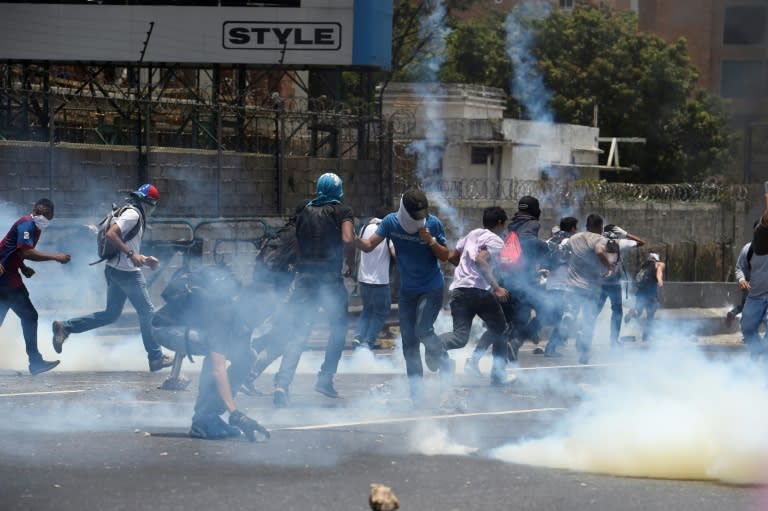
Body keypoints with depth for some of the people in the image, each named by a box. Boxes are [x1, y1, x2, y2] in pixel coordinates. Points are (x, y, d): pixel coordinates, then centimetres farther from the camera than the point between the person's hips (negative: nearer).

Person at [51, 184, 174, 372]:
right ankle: (156, 357, 6)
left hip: (114, 271, 10)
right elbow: (111, 233, -26)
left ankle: (65, 328, 6)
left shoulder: (135, 216, 19)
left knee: (110, 314, 12)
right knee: (147, 312, 0)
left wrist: (144, 259, 15)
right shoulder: (133, 214, -13)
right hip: (127, 272, -10)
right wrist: (131, 254, -28)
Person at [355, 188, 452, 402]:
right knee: (408, 339, 2)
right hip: (407, 289, 3)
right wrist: (357, 241, -38)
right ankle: (416, 388, 12)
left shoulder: (433, 224, -14)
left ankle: (443, 361, 10)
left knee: (422, 329, -19)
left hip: (432, 288, -3)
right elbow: (370, 245, -16)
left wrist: (431, 241, -25)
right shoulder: (391, 222, -9)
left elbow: (445, 256, -7)